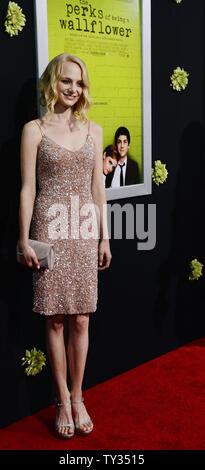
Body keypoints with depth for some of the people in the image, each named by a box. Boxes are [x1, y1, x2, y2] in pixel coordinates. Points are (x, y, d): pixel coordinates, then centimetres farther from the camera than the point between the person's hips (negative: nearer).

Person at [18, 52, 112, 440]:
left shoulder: (93, 130, 10)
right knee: (55, 320, 4)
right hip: (50, 231, -3)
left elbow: (98, 186, 11)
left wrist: (105, 237, 8)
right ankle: (63, 401, 19)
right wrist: (24, 240, -6)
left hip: (85, 232, 3)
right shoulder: (34, 129, 1)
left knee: (81, 320, 7)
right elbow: (27, 188, -2)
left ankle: (77, 399, 21)